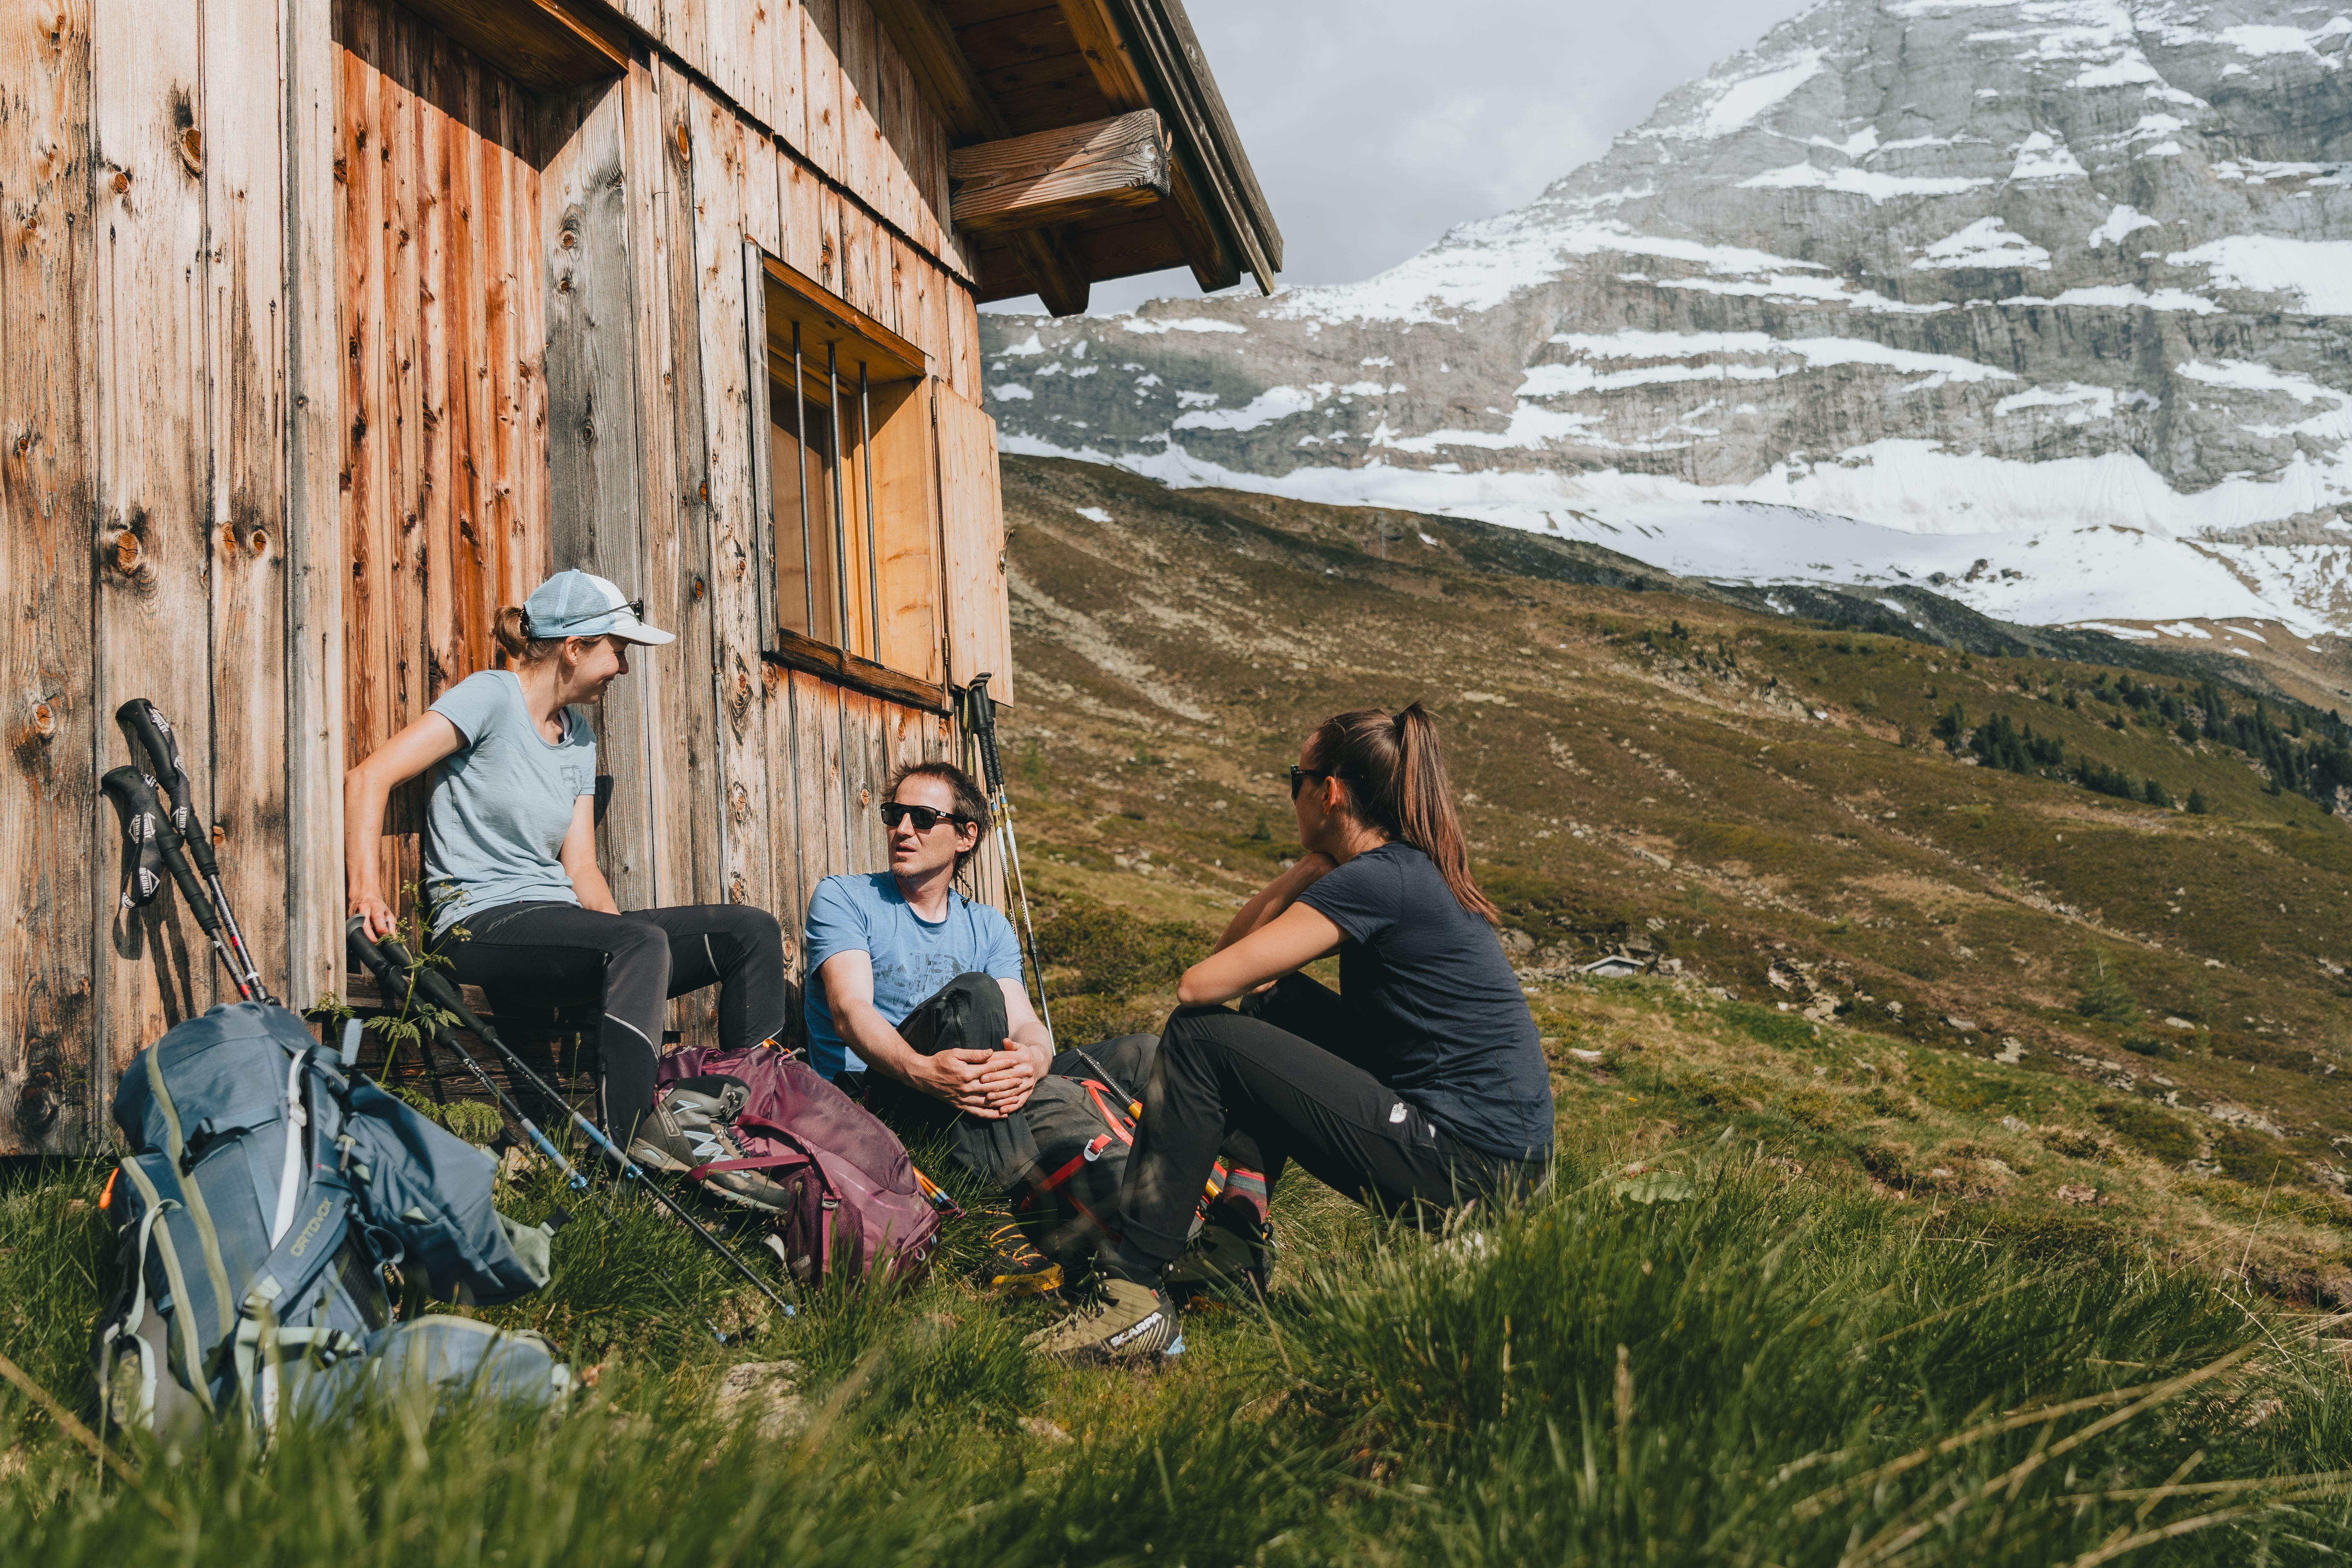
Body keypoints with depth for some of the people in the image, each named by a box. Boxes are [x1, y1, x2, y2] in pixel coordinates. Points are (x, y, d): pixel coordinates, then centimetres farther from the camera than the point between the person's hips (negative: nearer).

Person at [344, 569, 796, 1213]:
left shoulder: (579, 736, 19)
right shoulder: (491, 696, -4)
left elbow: (580, 868, 13)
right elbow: (369, 778, -14)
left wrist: (621, 930, -3)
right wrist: (365, 890, -25)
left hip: (560, 918, 8)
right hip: (483, 923, -8)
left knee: (753, 931, -9)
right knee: (640, 941, -37)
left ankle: (748, 1111, -15)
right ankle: (626, 1145, -42)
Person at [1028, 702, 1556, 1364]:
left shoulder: (1376, 882, -16)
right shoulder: (1416, 869, 14)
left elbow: (1201, 985, -17)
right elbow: (1237, 947, 20)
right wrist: (1315, 864, 6)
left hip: (1464, 1167, -10)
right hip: (1505, 1149, 10)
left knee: (1201, 1040, -8)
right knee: (1278, 1004, 20)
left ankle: (1135, 1297, -4)